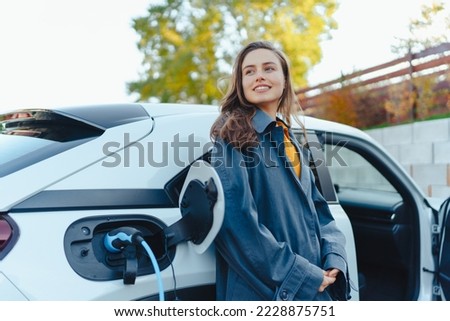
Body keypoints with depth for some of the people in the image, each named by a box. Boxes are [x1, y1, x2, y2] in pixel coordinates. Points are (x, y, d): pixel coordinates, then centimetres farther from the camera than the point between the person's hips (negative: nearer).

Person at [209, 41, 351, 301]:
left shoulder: (293, 144, 13)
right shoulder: (234, 137, -8)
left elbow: (318, 211, 12)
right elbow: (235, 220, -19)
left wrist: (334, 260, -6)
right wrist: (299, 275, -19)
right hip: (263, 291, -7)